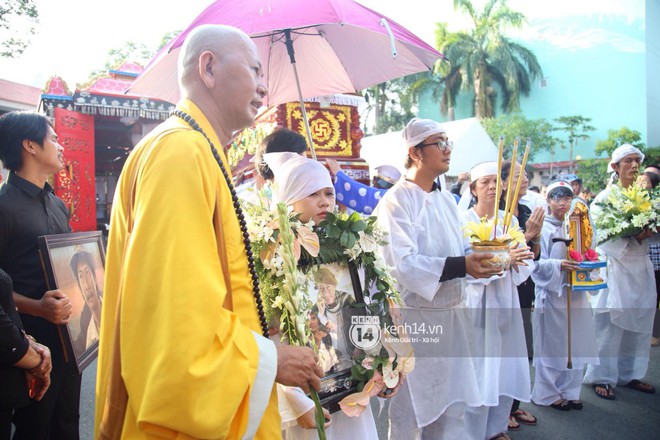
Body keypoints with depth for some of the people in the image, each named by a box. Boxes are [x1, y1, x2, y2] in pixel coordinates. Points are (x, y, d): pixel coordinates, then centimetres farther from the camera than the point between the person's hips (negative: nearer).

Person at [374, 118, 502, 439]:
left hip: (452, 313, 7)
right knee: (410, 412, 8)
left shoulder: (447, 199, 12)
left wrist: (480, 258, -3)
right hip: (416, 318, -7)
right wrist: (461, 266, -28)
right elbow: (403, 264, -23)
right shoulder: (397, 201, -13)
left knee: (451, 407, 17)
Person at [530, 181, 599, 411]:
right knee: (552, 344, 1)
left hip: (575, 293, 6)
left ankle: (569, 391, 25)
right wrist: (559, 265, -26)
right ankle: (547, 394, 16)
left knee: (576, 344, 10)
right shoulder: (543, 229, -6)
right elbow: (536, 263, -12)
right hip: (552, 293, -6)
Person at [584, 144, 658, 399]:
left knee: (639, 324, 10)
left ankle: (630, 374, 24)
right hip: (615, 267, -5)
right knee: (610, 323, -1)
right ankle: (602, 377, 11)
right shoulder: (606, 197, -5)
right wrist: (634, 239, -22)